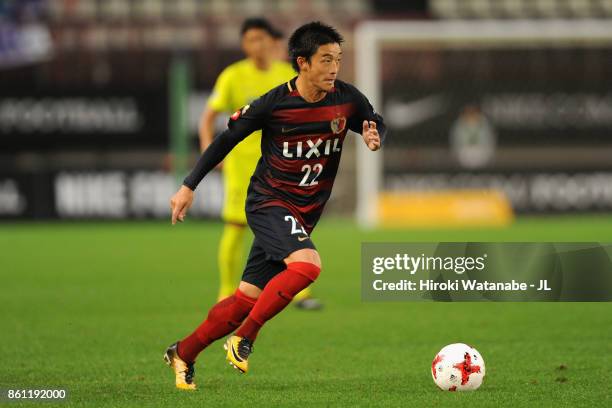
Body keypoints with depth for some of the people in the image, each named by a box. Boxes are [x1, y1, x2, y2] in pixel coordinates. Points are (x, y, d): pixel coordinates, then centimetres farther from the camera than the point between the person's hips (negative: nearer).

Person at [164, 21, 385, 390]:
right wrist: (189, 186, -1)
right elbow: (228, 139, -3)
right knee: (308, 264, -31)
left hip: (303, 213, 5)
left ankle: (183, 354, 23)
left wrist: (374, 137, -12)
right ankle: (243, 339, -17)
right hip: (269, 202, -5)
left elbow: (375, 124, 14)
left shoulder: (347, 99, -6)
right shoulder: (274, 103, -16)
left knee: (248, 298, 5)